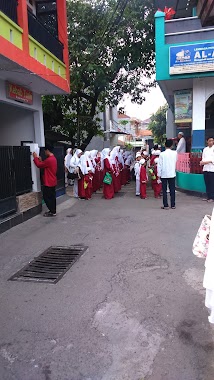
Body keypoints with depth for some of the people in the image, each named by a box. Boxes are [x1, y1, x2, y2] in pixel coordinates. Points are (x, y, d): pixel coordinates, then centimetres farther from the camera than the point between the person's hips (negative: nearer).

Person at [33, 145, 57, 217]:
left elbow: (39, 165, -13)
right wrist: (41, 160, 14)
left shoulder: (49, 159, -22)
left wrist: (35, 157, -1)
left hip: (48, 183, -10)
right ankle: (53, 211, 21)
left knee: (47, 197, -1)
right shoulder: (53, 158, 10)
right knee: (52, 197, 14)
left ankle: (52, 212, 3)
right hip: (52, 182, 10)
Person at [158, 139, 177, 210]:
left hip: (164, 174, -2)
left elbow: (159, 165, -8)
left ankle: (166, 205, 4)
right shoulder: (175, 153, -2)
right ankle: (173, 205, 13)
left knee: (164, 190, 4)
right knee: (172, 189, 9)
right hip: (172, 174, 2)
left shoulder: (162, 154, -9)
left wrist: (159, 174, -2)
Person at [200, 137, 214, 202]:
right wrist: (202, 162, -5)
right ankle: (208, 196, 17)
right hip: (205, 168, 5)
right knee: (207, 183, 8)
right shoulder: (205, 149, 15)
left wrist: (207, 162, -18)